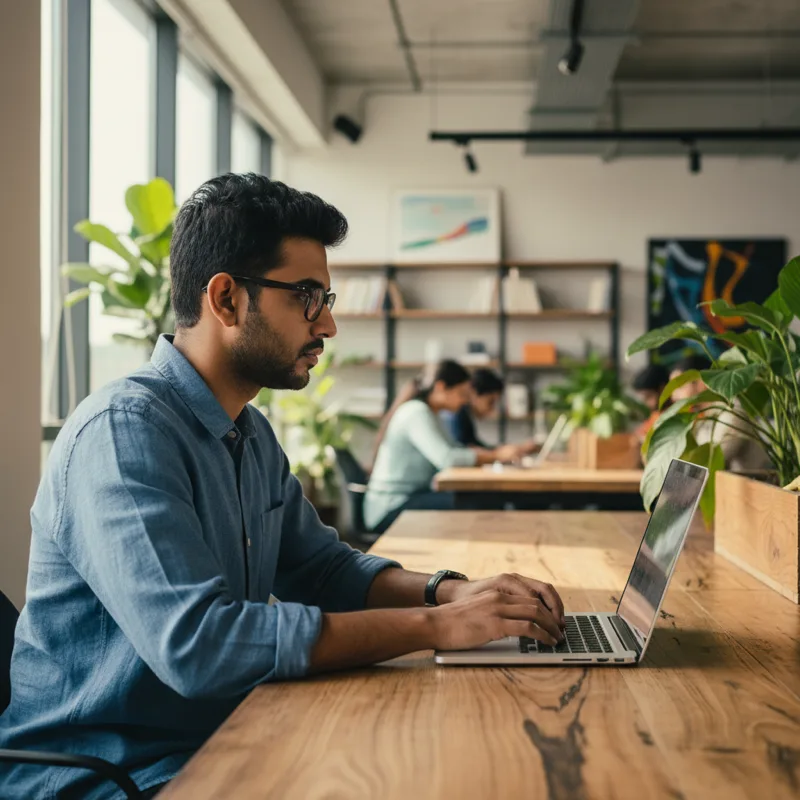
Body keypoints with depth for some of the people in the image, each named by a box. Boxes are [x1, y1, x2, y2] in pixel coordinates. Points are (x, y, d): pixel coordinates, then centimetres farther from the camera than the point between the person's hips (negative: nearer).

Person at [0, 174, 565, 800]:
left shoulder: (253, 435, 11)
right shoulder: (123, 430, -20)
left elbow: (323, 566, 16)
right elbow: (195, 643, -30)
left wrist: (449, 591, -3)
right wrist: (433, 626, -25)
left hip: (219, 745, 8)